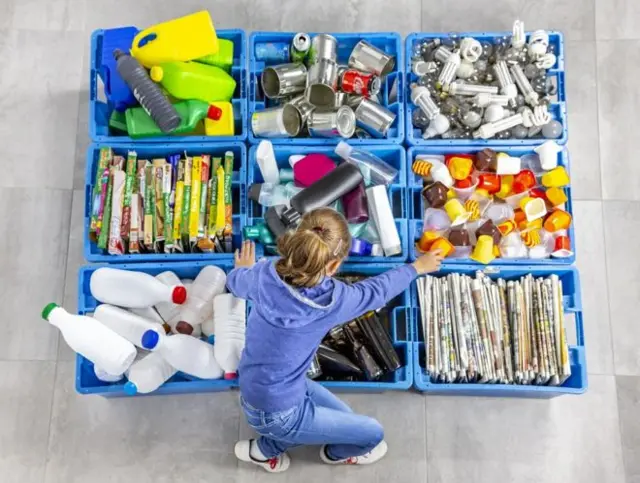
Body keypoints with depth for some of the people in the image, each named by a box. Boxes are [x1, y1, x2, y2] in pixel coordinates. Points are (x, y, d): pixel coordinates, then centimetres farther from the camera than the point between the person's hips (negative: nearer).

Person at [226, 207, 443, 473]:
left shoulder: (265, 274, -16)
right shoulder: (333, 300, -28)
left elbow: (234, 283, 8)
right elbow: (376, 290, -8)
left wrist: (244, 268, 33)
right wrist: (417, 267, 11)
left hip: (254, 393, 7)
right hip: (278, 413, -7)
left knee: (344, 418, 21)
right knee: (373, 433, 11)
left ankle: (272, 446, 22)